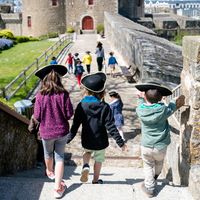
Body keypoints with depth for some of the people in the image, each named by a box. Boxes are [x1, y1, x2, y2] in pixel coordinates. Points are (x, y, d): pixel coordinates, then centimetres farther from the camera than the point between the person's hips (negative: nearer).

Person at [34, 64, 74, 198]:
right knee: (59, 157, 11)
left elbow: (37, 117, -9)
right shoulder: (63, 94, -14)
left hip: (46, 131, 1)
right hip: (62, 131, 0)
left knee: (48, 154, 26)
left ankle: (50, 172, 54)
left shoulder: (40, 95, -14)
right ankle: (58, 188, 10)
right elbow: (69, 114, -12)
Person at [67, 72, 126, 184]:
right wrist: (121, 142, -9)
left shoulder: (82, 106, -12)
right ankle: (96, 180, 35)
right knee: (98, 160, 21)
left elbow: (75, 125, -7)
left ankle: (86, 166, 4)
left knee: (87, 152, 31)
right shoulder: (105, 107, -16)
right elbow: (111, 127, -16)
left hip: (86, 141, 1)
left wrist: (69, 138, 5)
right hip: (100, 141, -1)